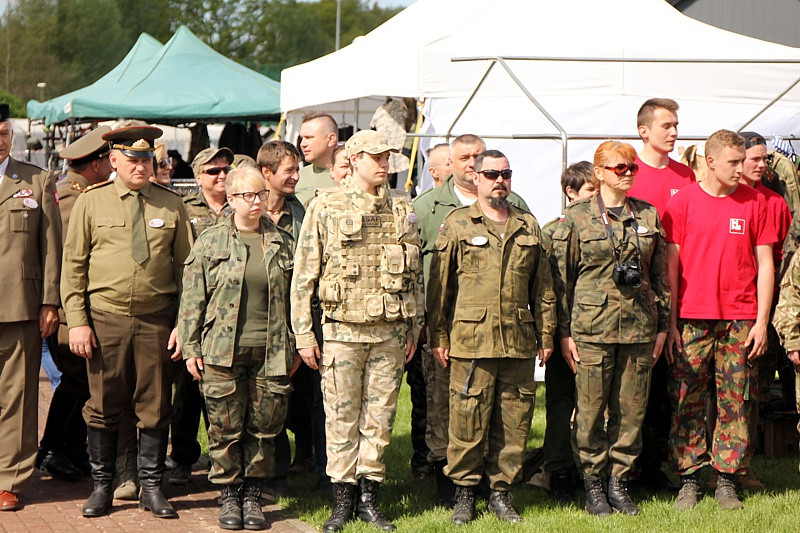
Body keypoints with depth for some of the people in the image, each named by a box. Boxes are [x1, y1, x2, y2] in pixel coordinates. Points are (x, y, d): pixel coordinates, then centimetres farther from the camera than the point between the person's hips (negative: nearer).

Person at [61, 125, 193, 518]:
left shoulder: (171, 205, 6)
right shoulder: (90, 203, 3)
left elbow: (185, 267, 8)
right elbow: (73, 266, 4)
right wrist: (76, 320, -5)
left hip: (157, 319, 1)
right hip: (105, 318, -1)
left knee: (155, 407, 4)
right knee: (103, 407, 4)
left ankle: (151, 487, 15)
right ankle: (101, 487, 16)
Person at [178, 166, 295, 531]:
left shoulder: (281, 242, 10)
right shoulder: (211, 241, 3)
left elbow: (292, 297, 15)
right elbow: (192, 297, 3)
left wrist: (293, 346, 12)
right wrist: (190, 347, -2)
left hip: (270, 350, 2)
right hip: (223, 351, -2)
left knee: (264, 427, 4)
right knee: (225, 428, 0)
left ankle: (252, 496, 15)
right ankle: (229, 496, 12)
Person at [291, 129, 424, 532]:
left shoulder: (402, 209, 10)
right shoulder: (325, 207, -1)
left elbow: (415, 275, 16)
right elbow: (303, 274, 0)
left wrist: (414, 329, 13)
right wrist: (303, 333, -4)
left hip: (391, 332, 3)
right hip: (343, 330, -3)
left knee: (379, 419, 6)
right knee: (341, 419, 0)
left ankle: (369, 498, 14)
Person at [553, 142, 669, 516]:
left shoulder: (648, 215, 10)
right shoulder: (577, 217, 0)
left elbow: (659, 275, 14)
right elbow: (563, 277, 0)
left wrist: (662, 325, 10)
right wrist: (564, 332, -3)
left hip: (639, 327, 3)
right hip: (592, 326, -3)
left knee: (632, 410, 5)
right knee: (591, 409, -1)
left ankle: (619, 482, 15)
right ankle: (592, 485, 10)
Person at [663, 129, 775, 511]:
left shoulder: (754, 202, 5)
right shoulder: (682, 202, 2)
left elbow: (765, 264, 7)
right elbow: (671, 264, 4)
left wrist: (762, 320, 0)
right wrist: (671, 322, -1)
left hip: (740, 320, 1)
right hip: (692, 319, -1)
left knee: (735, 404, 2)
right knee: (687, 402, 0)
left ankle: (726, 481, 10)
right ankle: (688, 480, 8)